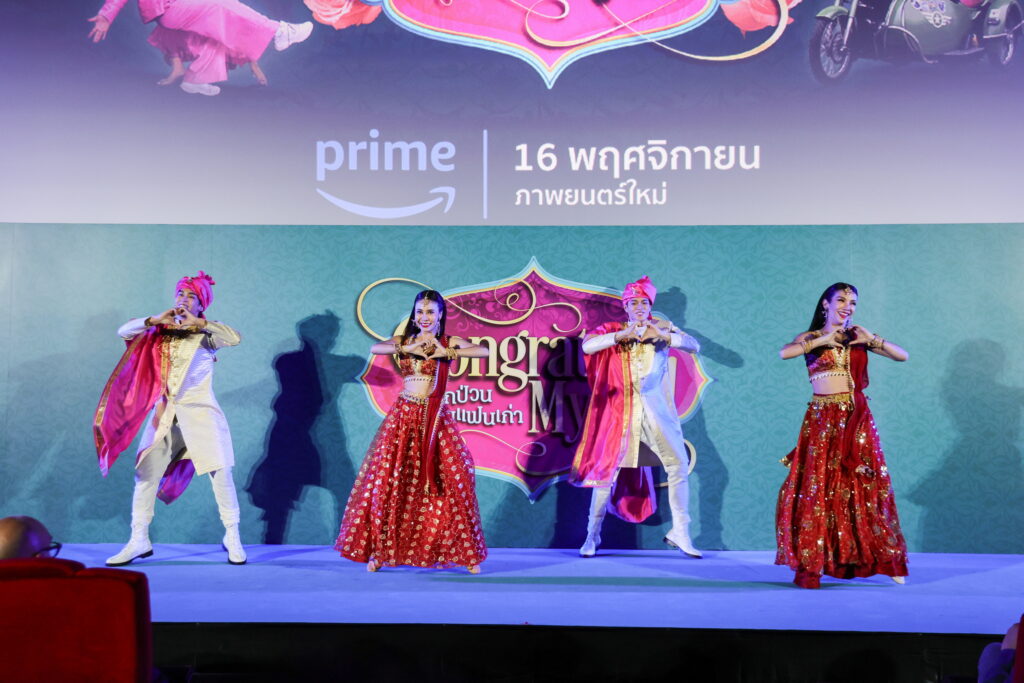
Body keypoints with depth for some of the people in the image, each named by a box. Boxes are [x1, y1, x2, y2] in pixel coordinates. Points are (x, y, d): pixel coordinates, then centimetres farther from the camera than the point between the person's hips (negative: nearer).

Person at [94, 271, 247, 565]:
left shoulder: (206, 334, 4)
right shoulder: (160, 332, 13)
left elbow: (235, 338, -13)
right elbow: (124, 331, 5)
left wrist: (198, 322, -16)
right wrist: (155, 320, -8)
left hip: (200, 412, -3)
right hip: (164, 414, 3)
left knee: (219, 472, -7)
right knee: (146, 472, -1)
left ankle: (232, 538, 4)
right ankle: (139, 540, 6)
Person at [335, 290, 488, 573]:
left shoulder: (449, 343, 4)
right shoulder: (403, 341, 8)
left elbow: (484, 351, -12)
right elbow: (375, 348, -11)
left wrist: (445, 353, -15)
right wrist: (409, 349, -19)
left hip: (435, 420, -1)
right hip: (404, 417, 1)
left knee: (450, 483, -5)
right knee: (389, 482, -2)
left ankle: (465, 553, 6)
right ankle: (379, 550, 9)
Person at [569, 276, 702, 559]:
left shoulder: (662, 327, 7)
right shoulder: (613, 330, 5)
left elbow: (694, 346, -6)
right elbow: (587, 345, -13)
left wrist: (664, 336, -21)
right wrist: (622, 335, -22)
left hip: (656, 411, 1)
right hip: (620, 411, -1)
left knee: (679, 465, -3)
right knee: (607, 470, 0)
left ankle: (680, 531, 8)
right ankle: (592, 535, 11)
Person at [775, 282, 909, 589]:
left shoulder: (859, 338, 12)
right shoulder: (811, 338, 5)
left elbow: (902, 355, 5)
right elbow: (784, 353, -16)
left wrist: (871, 339, -5)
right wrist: (822, 340, -13)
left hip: (856, 420, 2)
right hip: (822, 421, -2)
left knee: (865, 488, 2)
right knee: (817, 488, -5)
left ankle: (885, 560, 10)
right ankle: (810, 564, 1)